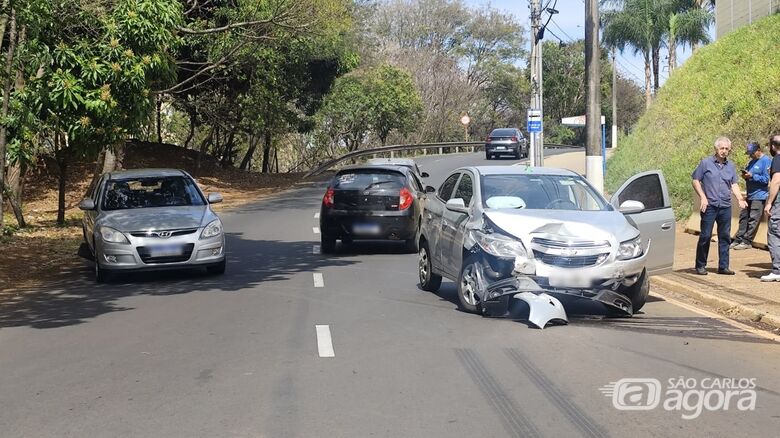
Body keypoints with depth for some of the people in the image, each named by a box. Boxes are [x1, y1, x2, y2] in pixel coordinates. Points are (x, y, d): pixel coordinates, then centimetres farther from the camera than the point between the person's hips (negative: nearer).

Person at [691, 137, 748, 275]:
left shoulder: (731, 166, 13)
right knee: (705, 236, -3)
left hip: (725, 207, 5)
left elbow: (734, 185, 15)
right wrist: (702, 197, -10)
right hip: (709, 206, -4)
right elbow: (695, 180, 0)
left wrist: (740, 199, -1)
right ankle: (700, 266, 7)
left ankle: (723, 266, 13)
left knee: (725, 237, 6)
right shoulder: (706, 163, 0)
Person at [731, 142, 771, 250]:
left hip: (759, 197, -8)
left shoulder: (766, 161, -10)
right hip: (750, 195, 9)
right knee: (743, 217, 9)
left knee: (753, 220, -5)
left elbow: (766, 179, -16)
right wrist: (745, 175, 2)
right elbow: (748, 173, 25)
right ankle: (738, 239, 14)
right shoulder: (752, 162, 14)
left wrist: (752, 176, -18)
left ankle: (747, 242, 0)